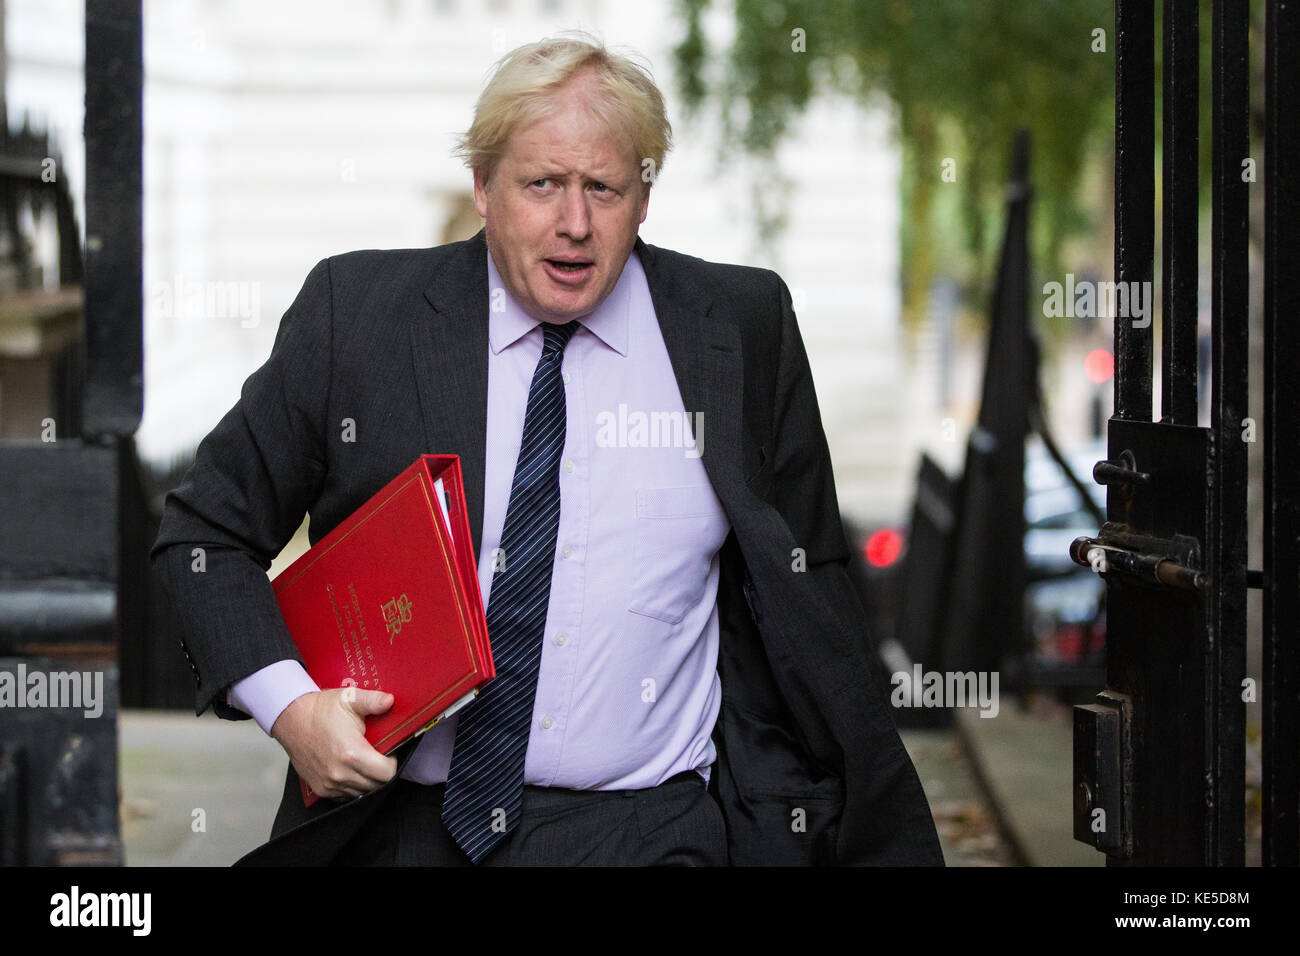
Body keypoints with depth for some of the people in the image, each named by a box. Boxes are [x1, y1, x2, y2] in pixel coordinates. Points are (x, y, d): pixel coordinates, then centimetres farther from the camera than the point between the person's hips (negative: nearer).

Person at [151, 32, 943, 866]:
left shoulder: (744, 328, 7)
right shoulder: (356, 313, 4)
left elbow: (803, 582, 14)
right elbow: (206, 531, 10)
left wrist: (873, 837, 12)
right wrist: (289, 704, -7)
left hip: (654, 829, -1)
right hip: (403, 827, 1)